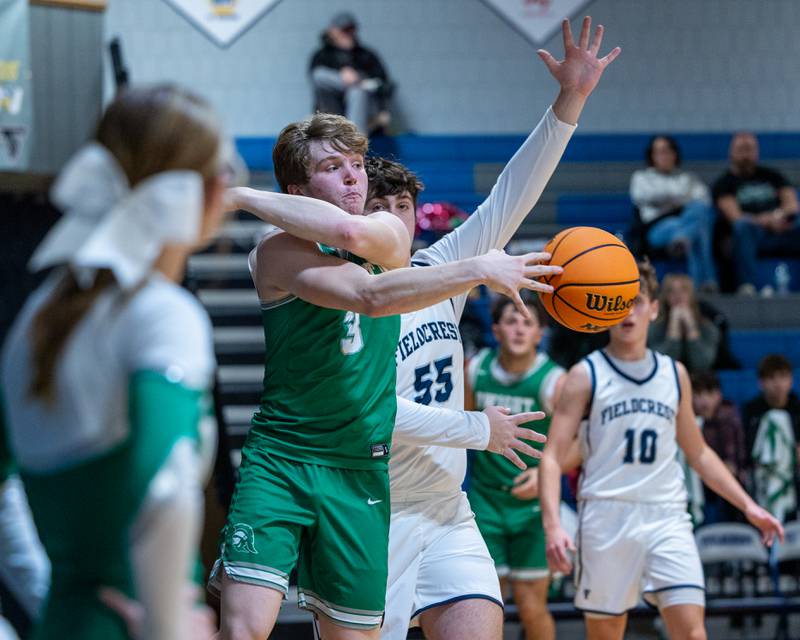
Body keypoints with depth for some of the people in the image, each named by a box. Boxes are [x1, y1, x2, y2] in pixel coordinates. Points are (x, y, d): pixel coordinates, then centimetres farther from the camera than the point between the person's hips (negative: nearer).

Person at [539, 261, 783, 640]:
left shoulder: (674, 374, 13)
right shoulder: (586, 376, 1)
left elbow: (698, 453, 24)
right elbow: (552, 458, -5)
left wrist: (747, 505, 16)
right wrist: (553, 525, -19)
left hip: (667, 519, 2)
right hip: (607, 519, -2)